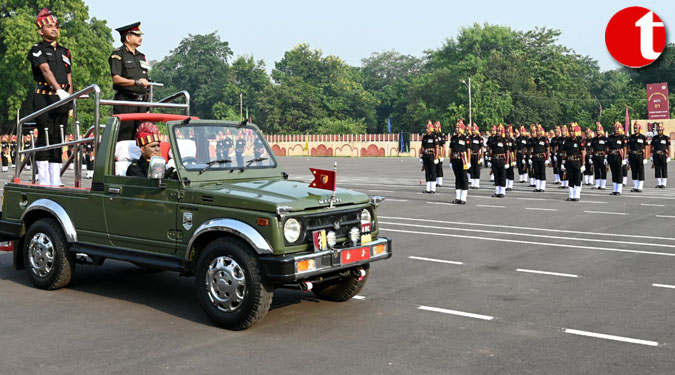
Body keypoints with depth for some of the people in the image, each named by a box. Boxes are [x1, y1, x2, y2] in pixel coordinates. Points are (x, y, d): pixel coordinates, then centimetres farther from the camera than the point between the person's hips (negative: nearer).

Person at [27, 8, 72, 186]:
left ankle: (56, 180, 6)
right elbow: (46, 71, -16)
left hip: (62, 99, 5)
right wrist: (59, 90, -32)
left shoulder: (64, 52, 20)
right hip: (44, 98, -5)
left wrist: (71, 102, 8)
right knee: (45, 137, -6)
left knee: (57, 139, 5)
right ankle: (43, 179, -3)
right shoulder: (37, 50, 1)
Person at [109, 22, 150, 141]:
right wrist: (137, 82, -19)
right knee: (123, 138, -10)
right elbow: (116, 79, -12)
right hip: (125, 101, -7)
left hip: (141, 101, 7)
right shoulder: (118, 55, -1)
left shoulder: (141, 56, 21)